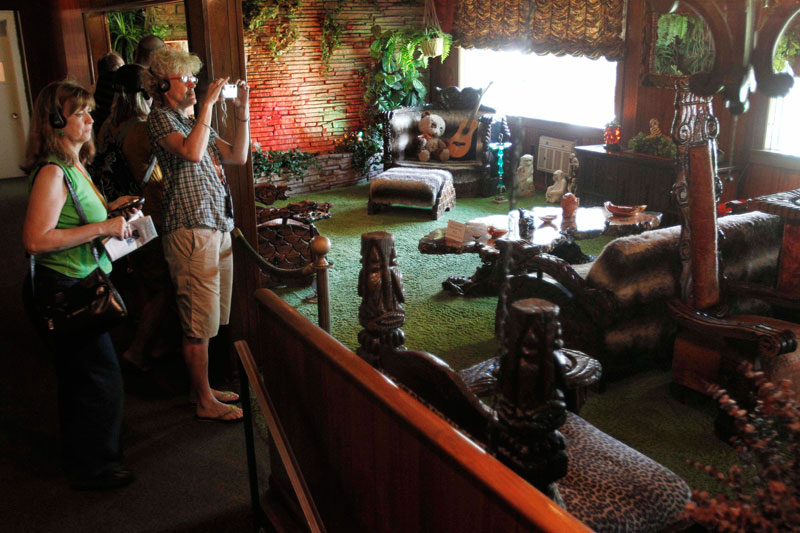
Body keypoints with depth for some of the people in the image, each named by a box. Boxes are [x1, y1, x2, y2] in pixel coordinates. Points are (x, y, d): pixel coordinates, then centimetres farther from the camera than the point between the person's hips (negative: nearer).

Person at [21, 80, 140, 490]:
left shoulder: (74, 165, 10)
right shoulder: (52, 172, -21)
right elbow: (36, 240, -28)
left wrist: (109, 209, 7)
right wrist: (102, 228, -25)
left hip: (81, 287, 10)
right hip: (65, 291, -10)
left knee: (80, 376, 21)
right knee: (101, 376, 0)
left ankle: (80, 457, 38)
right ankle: (93, 468, 18)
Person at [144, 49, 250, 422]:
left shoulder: (195, 122, 22)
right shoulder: (160, 118, -4)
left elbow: (238, 156, 15)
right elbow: (192, 152, -23)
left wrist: (243, 112, 8)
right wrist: (208, 104, -17)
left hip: (217, 227, 9)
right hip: (191, 229, -9)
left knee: (210, 318, 14)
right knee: (199, 320, -4)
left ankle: (202, 388, 25)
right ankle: (205, 402, 5)